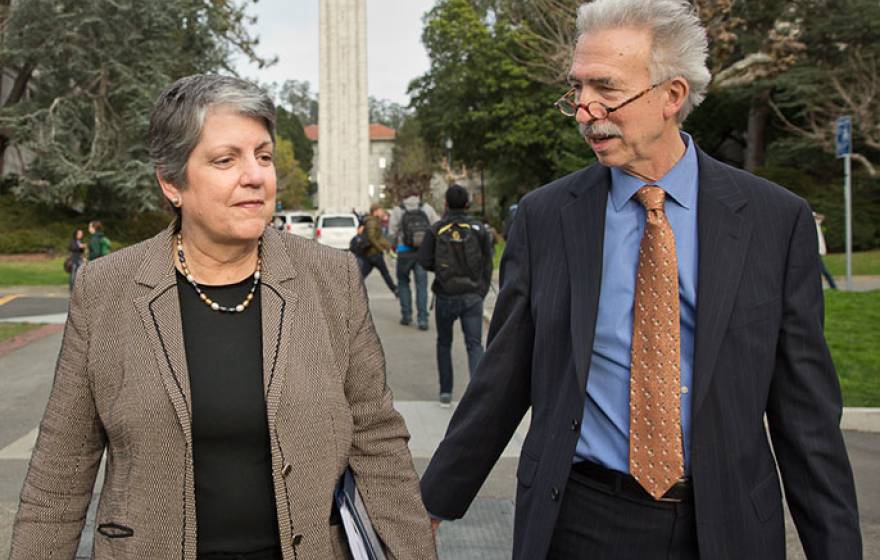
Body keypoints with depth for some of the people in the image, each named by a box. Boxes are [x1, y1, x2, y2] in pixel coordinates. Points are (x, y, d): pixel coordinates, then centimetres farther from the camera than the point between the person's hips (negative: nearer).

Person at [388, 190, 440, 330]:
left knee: (403, 282, 16)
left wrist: (394, 247, 17)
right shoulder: (427, 208, 3)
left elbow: (392, 233, -1)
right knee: (421, 285, 4)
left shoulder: (397, 210, -1)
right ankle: (422, 319, -2)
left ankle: (406, 315, 13)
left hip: (405, 251, -1)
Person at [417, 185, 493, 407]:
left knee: (444, 343, 16)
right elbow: (487, 262, 2)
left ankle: (446, 393, 17)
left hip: (446, 296, 0)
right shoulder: (478, 228, 0)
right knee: (474, 344, 1)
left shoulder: (436, 230, -4)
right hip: (473, 295, 0)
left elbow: (424, 261, -7)